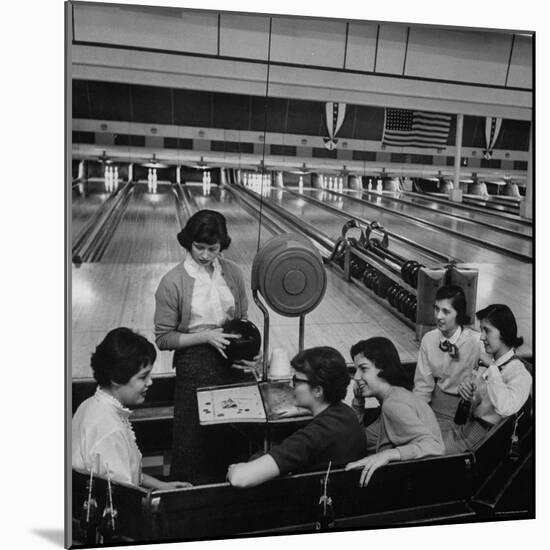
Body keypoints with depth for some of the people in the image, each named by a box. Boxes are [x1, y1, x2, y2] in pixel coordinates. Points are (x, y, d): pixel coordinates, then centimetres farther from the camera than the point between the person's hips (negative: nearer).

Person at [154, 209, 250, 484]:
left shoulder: (232, 273, -1)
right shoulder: (173, 282, -13)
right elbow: (163, 339, -10)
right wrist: (206, 336, -19)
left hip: (231, 362, 4)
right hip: (194, 367, -3)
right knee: (195, 437, 9)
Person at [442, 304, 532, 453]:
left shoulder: (520, 374, -16)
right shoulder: (488, 363, 9)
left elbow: (505, 408, -35)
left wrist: (493, 370, -22)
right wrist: (466, 383, -7)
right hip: (464, 425, 7)